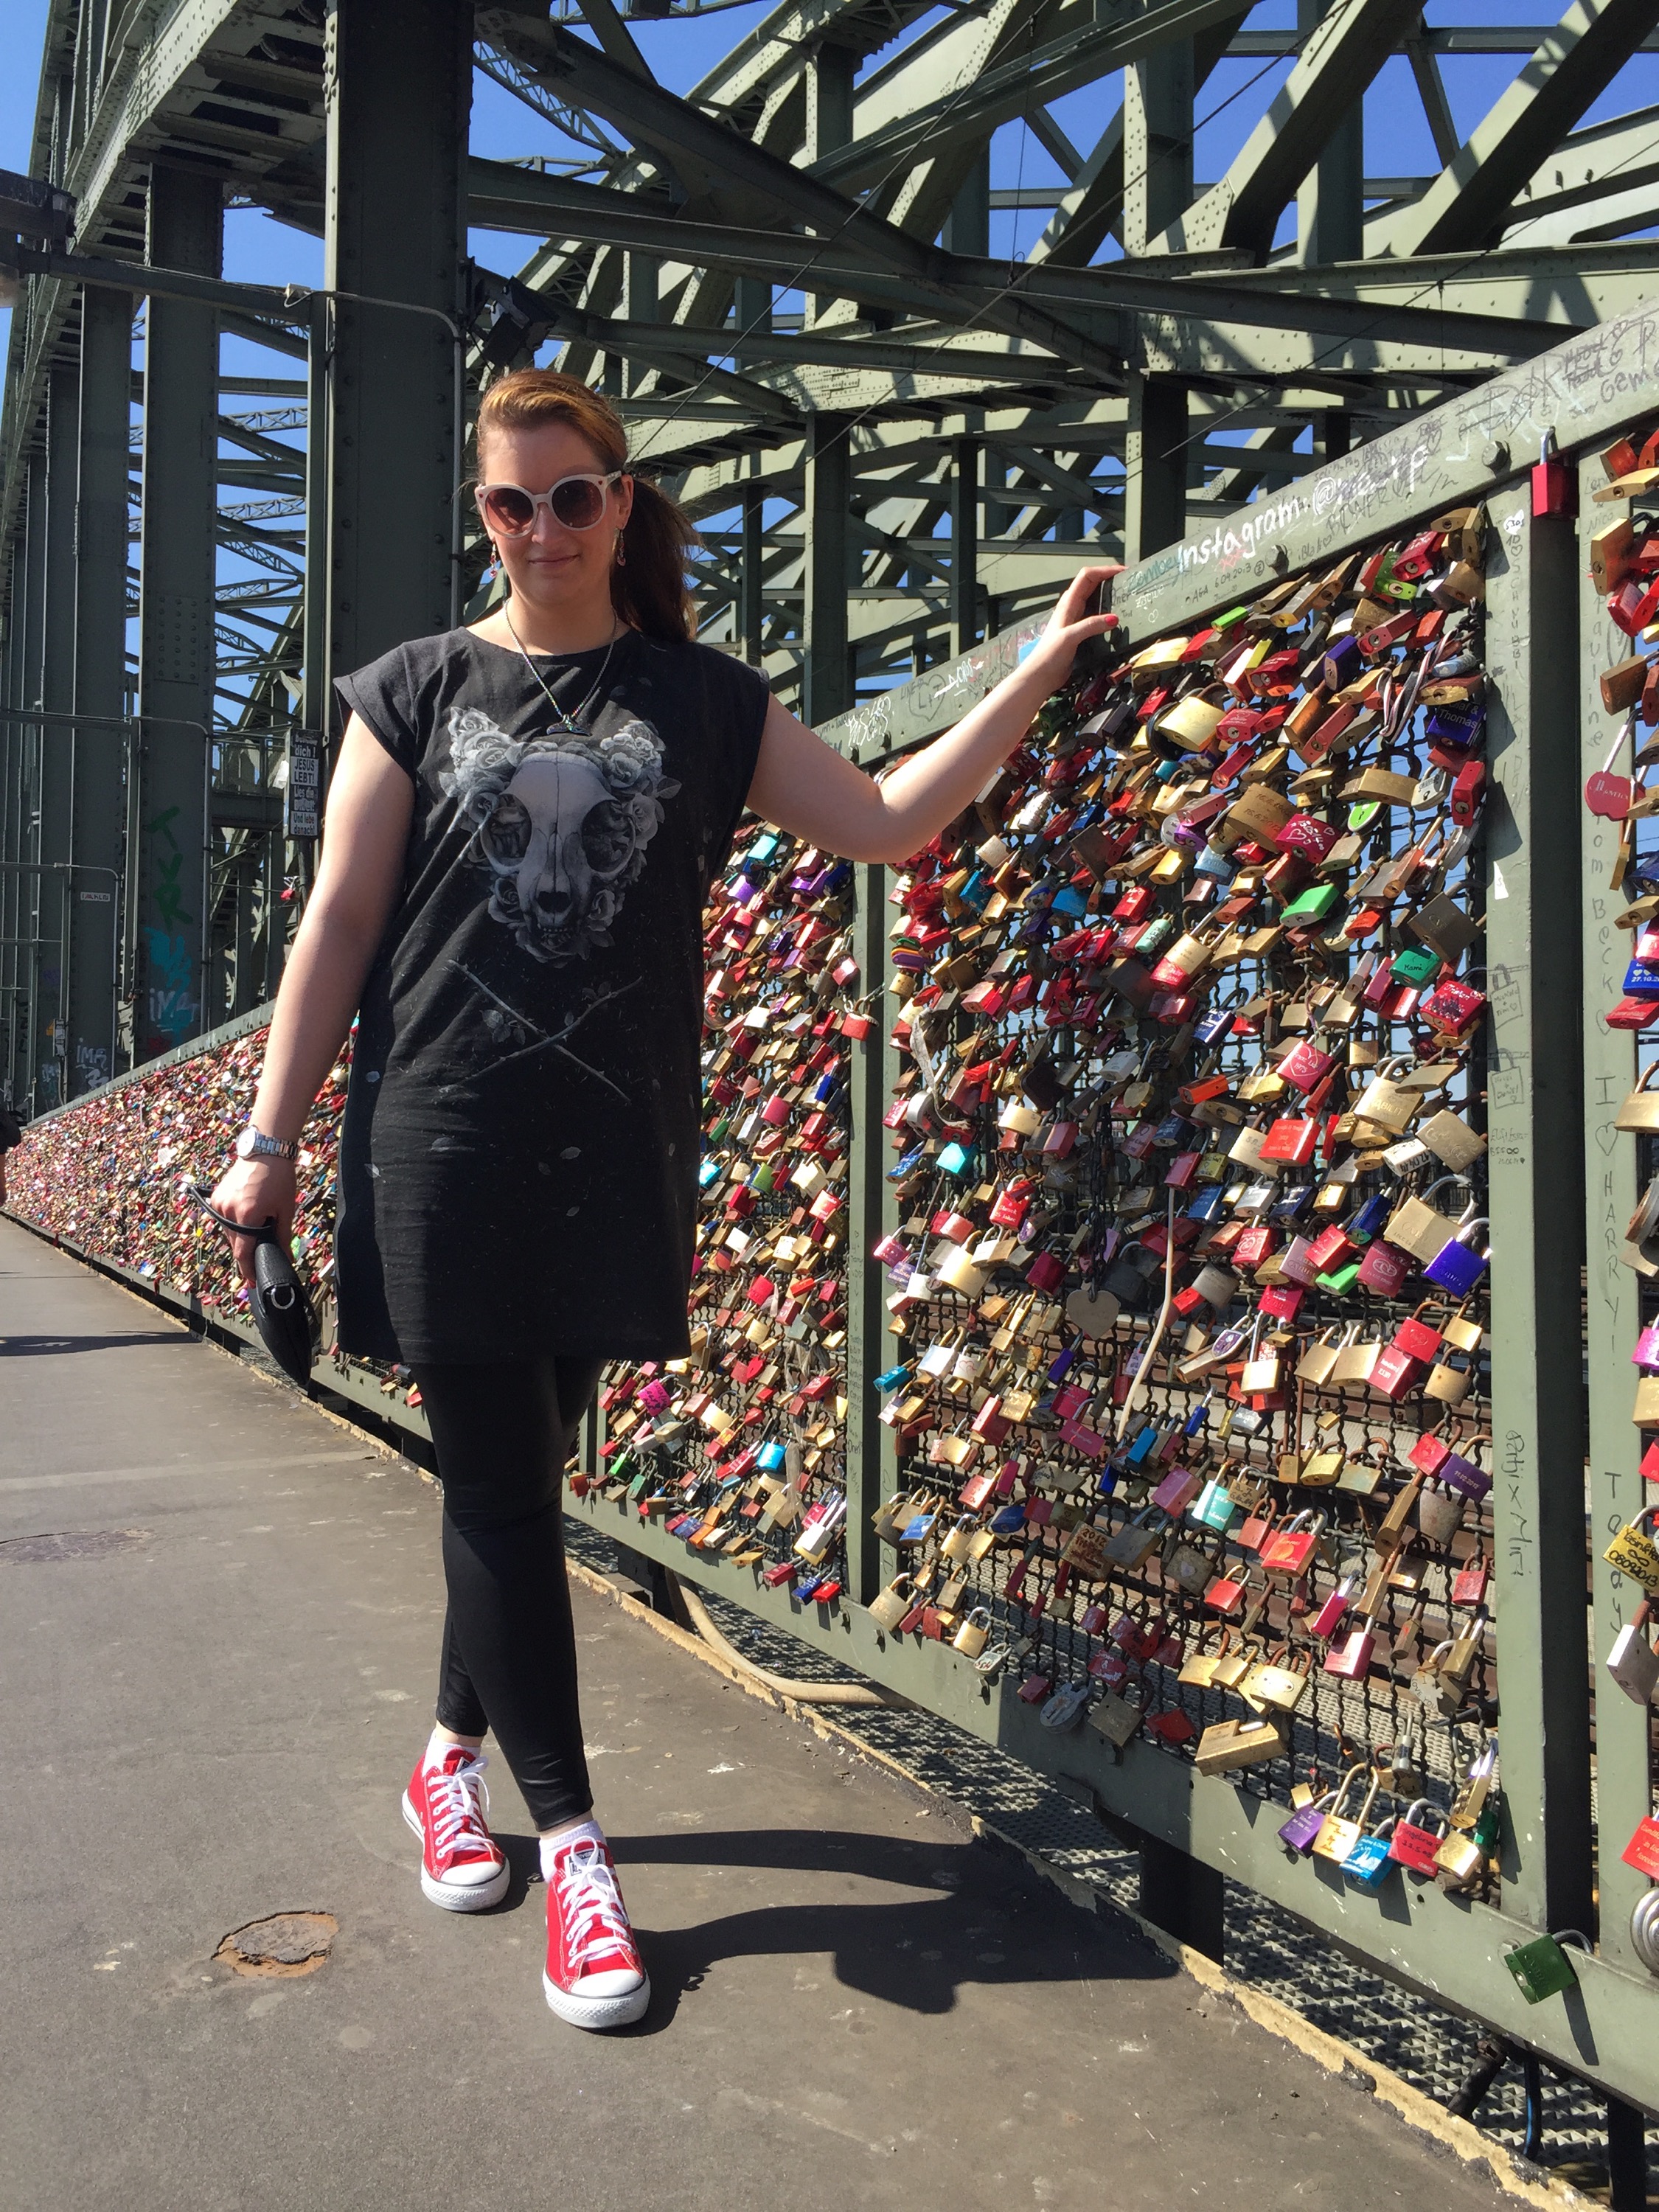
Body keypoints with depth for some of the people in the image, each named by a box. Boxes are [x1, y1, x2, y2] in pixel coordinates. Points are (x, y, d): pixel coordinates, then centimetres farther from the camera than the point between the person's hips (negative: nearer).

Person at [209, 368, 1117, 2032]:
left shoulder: (701, 701, 10)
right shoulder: (418, 691, 7)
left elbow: (889, 819, 5)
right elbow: (339, 923, 4)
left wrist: (1042, 666, 0)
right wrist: (269, 1139, 0)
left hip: (615, 1149, 1)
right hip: (443, 1143, -1)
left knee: (520, 1475, 10)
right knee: (498, 1483, -2)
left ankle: (455, 1754, 32)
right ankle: (571, 1846, 8)